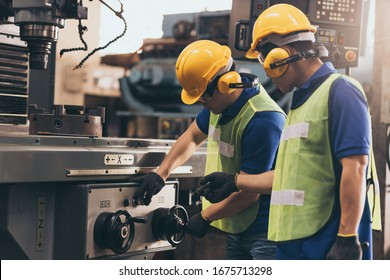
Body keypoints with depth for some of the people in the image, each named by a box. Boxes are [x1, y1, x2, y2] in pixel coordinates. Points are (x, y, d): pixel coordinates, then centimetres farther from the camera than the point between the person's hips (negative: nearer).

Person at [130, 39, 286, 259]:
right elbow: (193, 137, 18)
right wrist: (161, 174, 6)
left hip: (265, 232, -9)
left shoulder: (262, 121, -27)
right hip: (237, 226, 9)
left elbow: (248, 193, -23)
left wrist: (206, 217, -10)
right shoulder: (221, 101, 1)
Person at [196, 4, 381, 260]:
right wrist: (235, 182, 26)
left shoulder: (339, 92, -11)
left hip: (328, 242, -9)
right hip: (293, 240, 9)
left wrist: (348, 239, -23)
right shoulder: (302, 100, 18)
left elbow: (354, 168, -20)